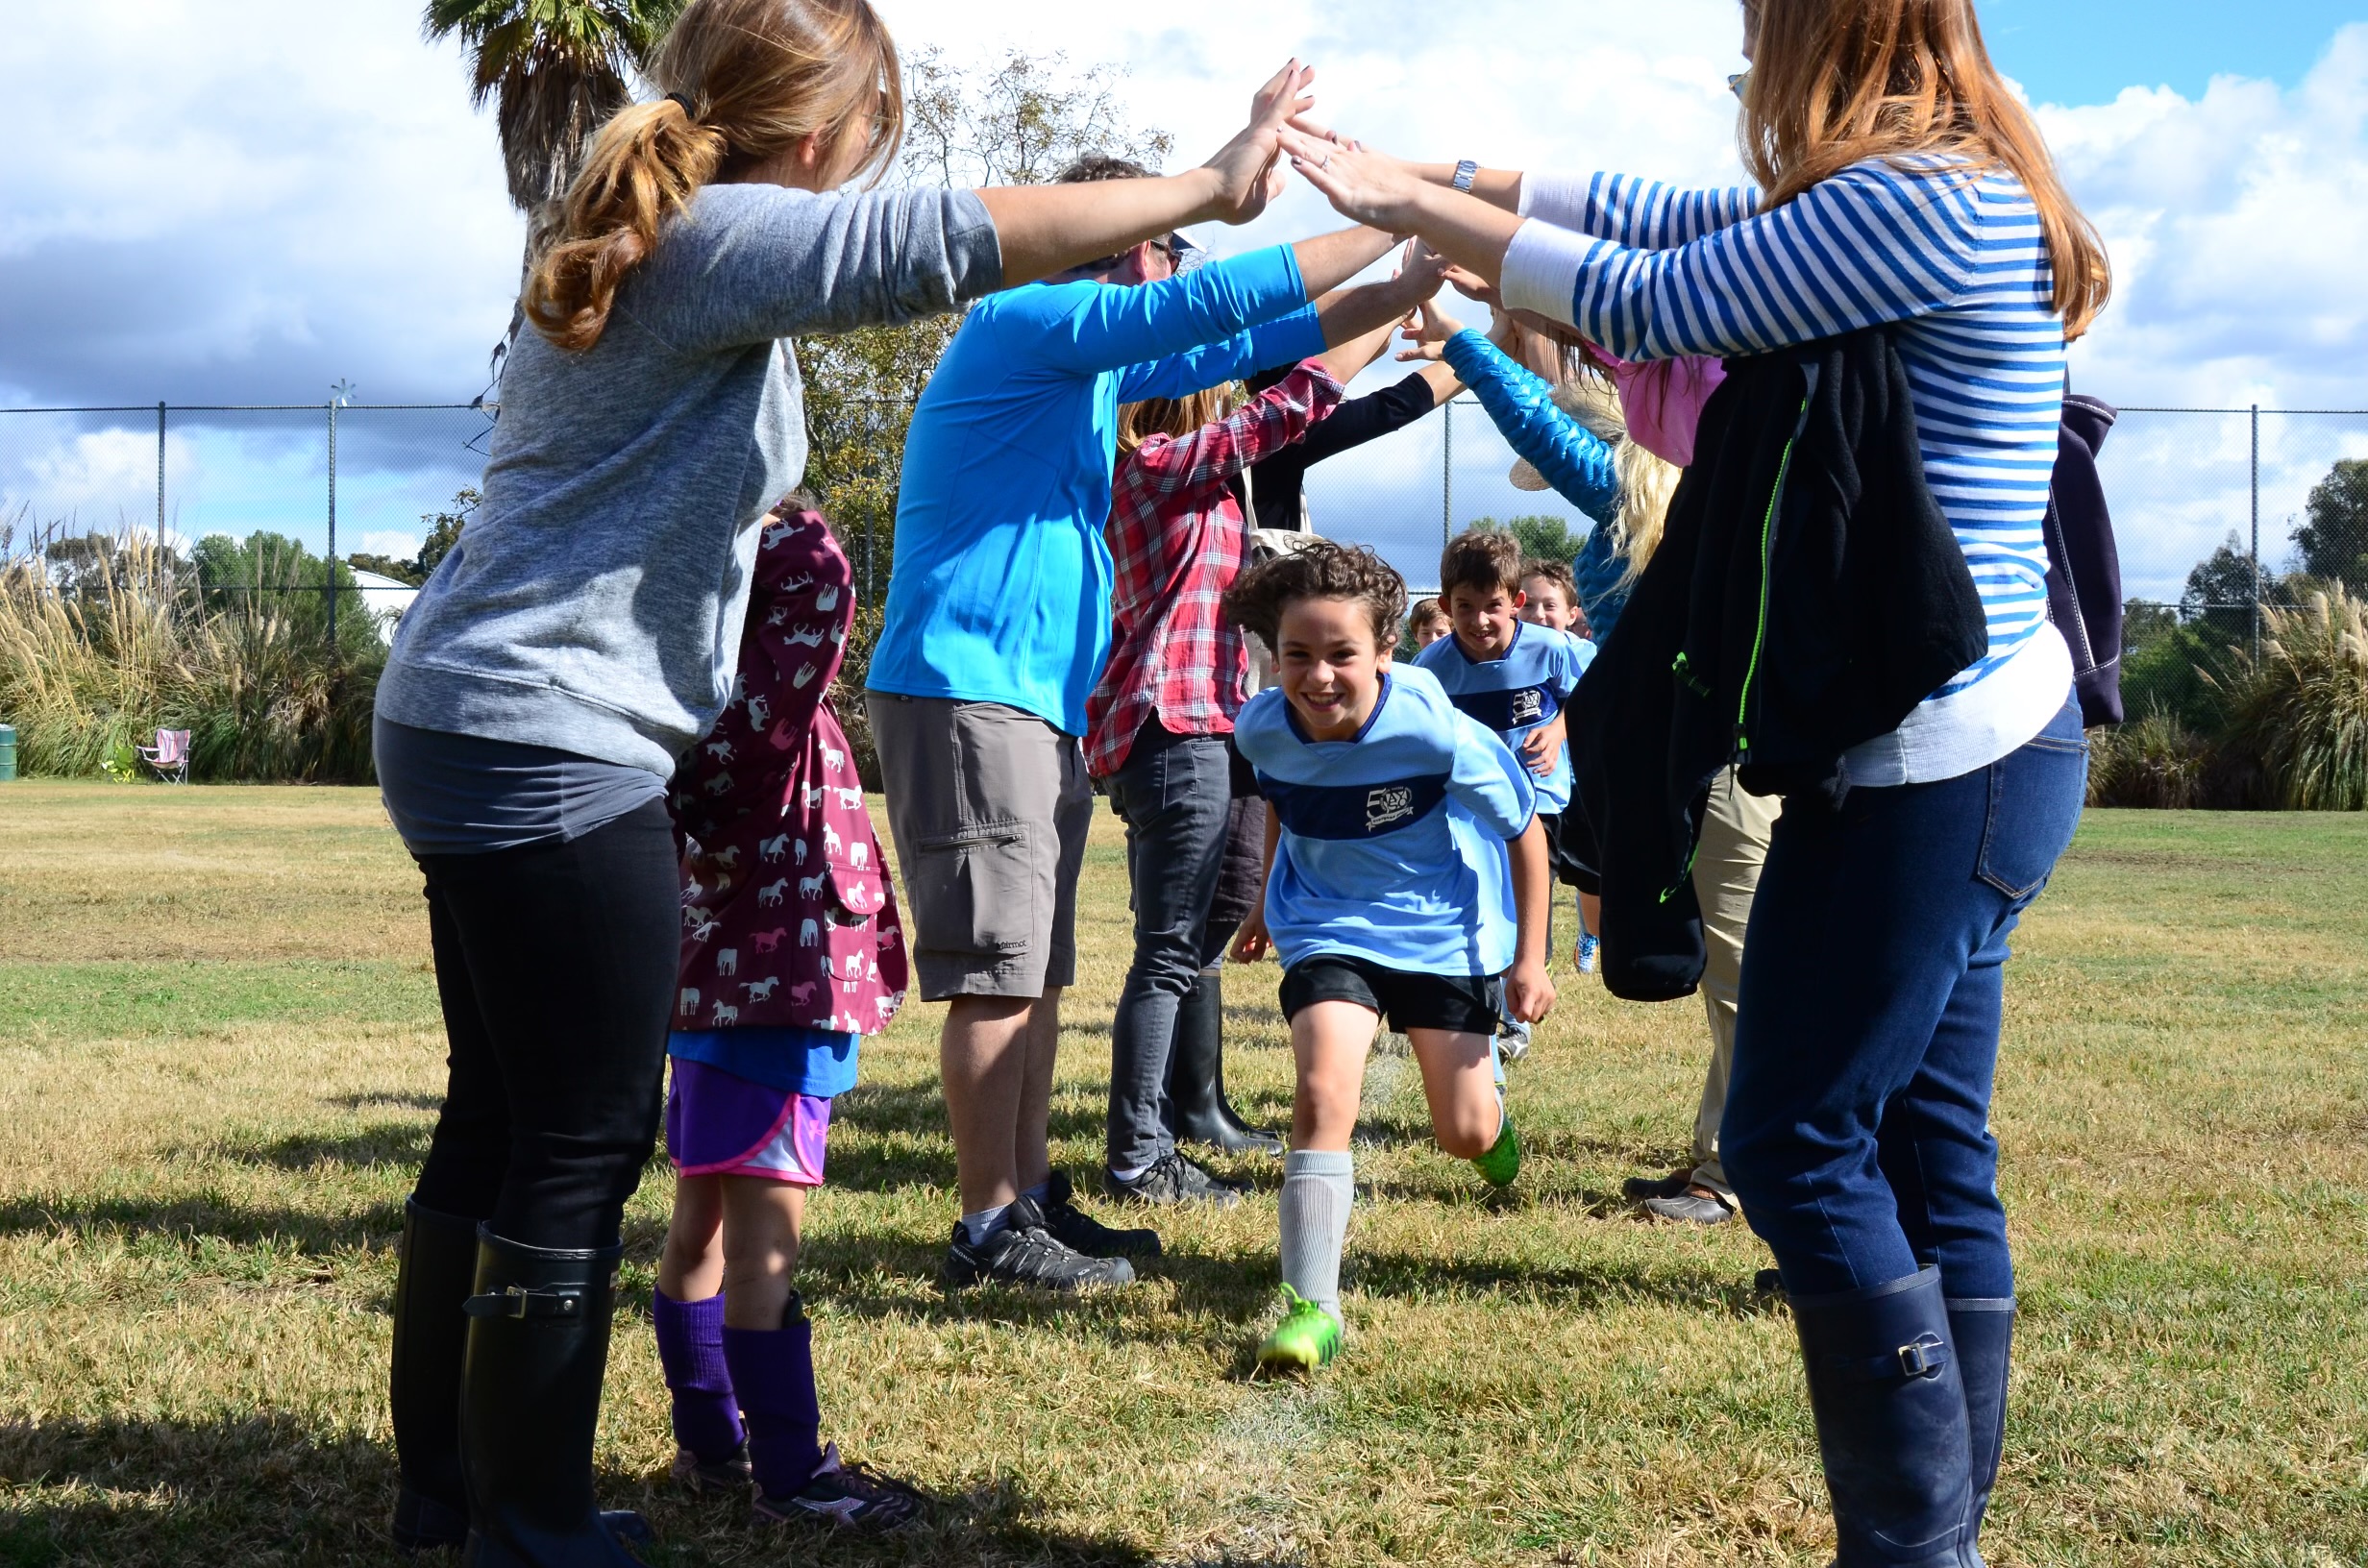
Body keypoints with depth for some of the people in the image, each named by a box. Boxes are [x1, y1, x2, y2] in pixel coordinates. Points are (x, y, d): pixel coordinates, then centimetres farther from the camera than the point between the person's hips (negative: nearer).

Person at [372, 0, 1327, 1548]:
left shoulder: (631, 242, 17)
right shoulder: (723, 239, -13)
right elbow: (955, 239, -24)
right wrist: (1207, 189, -18)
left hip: (466, 724, 11)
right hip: (552, 745, -11)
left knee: (503, 1119, 17)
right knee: (587, 1145, -3)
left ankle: (450, 1482, 27)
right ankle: (528, 1530, 5)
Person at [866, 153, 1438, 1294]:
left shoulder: (1088, 360, 21)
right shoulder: (1026, 322, -9)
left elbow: (1227, 352, 27)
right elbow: (1206, 305, -17)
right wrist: (1390, 227, -11)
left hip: (1040, 699, 10)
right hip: (969, 690, -10)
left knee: (1031, 973, 12)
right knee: (999, 973, -9)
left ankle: (1032, 1200, 18)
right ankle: (992, 1231, -4)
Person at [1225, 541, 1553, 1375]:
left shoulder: (1438, 733, -28)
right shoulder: (1263, 728, -17)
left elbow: (1525, 829, -11)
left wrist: (1529, 956, -8)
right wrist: (1267, 904, 20)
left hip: (1444, 931, -1)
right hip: (1329, 926, 1)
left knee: (1464, 1134, 6)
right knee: (1323, 1095, -22)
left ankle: (1487, 1098, 47)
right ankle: (1312, 1308, -18)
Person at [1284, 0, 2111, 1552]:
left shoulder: (1922, 200, -16)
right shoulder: (1956, 190, 14)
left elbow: (1647, 302, -12)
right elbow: (1660, 216, 18)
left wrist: (1413, 205, -1)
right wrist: (1425, 177, 16)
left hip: (1933, 757, -10)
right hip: (1967, 747, 10)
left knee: (1800, 1142, -4)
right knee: (1924, 1149, 11)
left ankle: (1916, 1535, 2)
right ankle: (1939, 1529, 18)